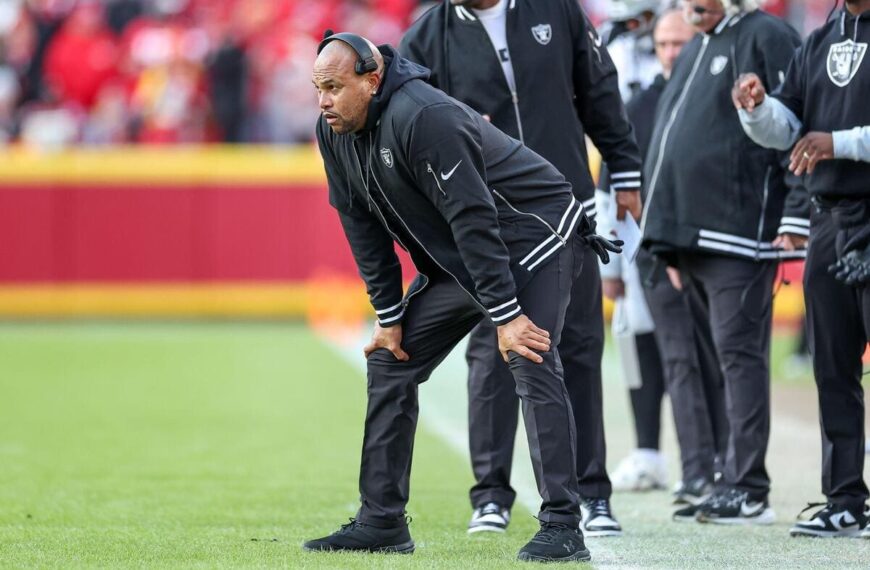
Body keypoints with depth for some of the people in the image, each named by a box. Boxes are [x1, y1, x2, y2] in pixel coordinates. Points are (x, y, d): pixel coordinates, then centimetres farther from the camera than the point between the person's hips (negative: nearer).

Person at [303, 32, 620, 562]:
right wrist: (389, 316, 1)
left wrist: (505, 315, -31)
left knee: (532, 363, -23)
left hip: (534, 237, -9)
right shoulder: (335, 133, -4)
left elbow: (473, 219, -31)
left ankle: (562, 528, -24)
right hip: (456, 260, 9)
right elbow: (364, 228, 4)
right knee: (390, 358, 5)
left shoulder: (424, 119, -31)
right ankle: (381, 521, 10)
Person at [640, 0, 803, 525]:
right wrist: (671, 240, 24)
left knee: (739, 353, -11)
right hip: (690, 230, 9)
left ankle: (747, 489, -11)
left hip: (739, 227, -9)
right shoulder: (698, 50, 22)